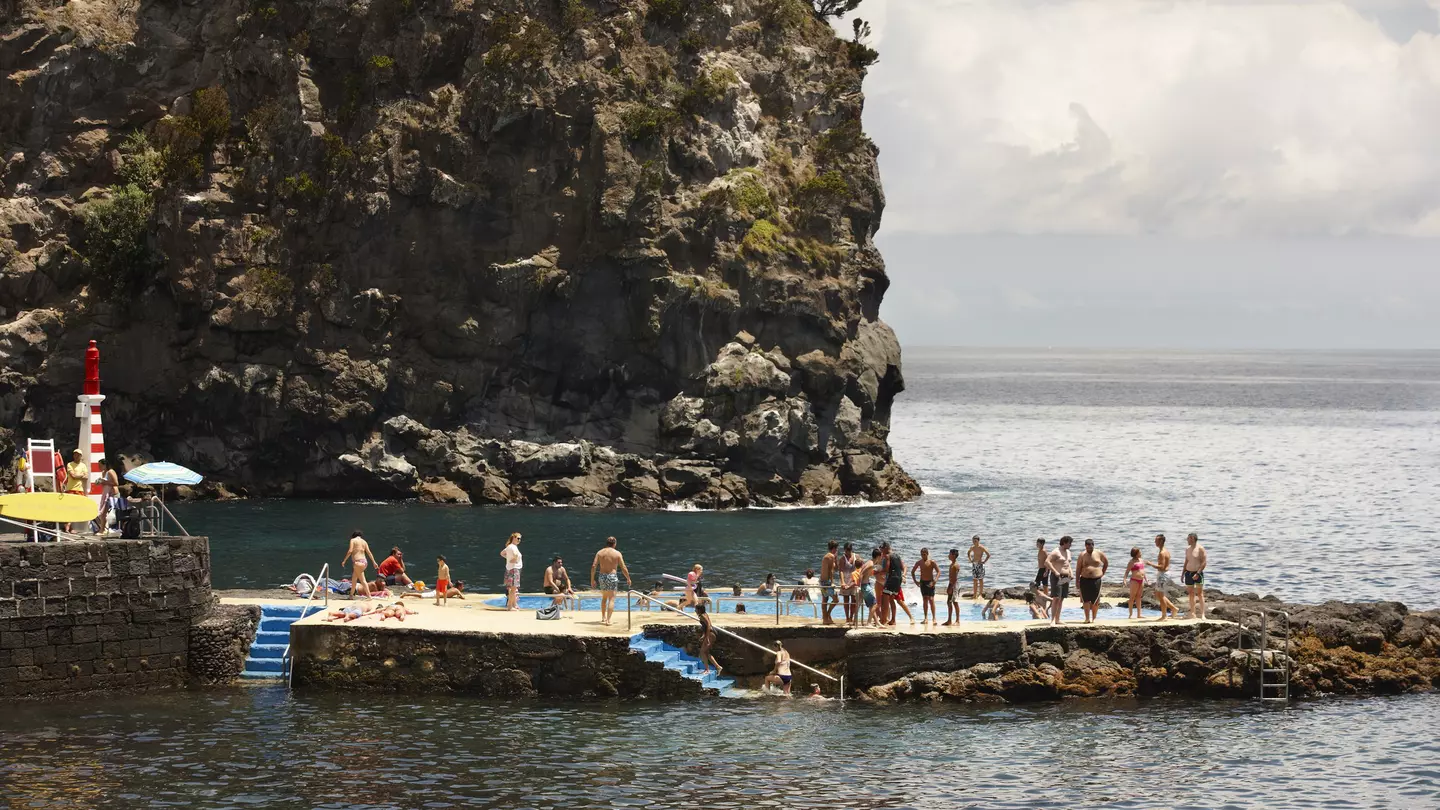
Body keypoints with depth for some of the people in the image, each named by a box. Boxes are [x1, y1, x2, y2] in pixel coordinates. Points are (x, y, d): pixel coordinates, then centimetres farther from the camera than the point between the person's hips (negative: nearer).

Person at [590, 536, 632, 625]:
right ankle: (608, 619, -12)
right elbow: (623, 568, -3)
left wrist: (592, 579, 6)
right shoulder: (617, 553, -2)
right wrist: (628, 579, 10)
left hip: (602, 576, 3)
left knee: (604, 598, 22)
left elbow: (593, 566, -1)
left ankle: (603, 618, 28)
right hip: (612, 576, -3)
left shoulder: (600, 552, 5)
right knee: (611, 599, -2)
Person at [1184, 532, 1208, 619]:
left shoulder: (1200, 549, -9)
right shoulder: (1188, 550, 12)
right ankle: (1192, 613, 13)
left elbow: (1204, 562, -13)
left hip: (1198, 573, -7)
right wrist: (1183, 573, 13)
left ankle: (1202, 614, -8)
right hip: (1189, 573, 7)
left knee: (1200, 593, -7)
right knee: (1191, 593, 8)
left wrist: (1198, 573, -20)